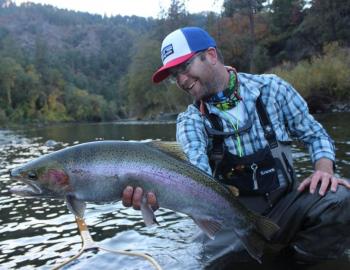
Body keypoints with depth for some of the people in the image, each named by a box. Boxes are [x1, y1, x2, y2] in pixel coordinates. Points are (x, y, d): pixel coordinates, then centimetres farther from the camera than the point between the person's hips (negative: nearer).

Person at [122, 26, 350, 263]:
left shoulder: (270, 87, -1)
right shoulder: (190, 121, -4)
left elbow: (315, 135, 6)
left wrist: (324, 169, -14)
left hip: (286, 204, 1)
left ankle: (297, 256, 0)